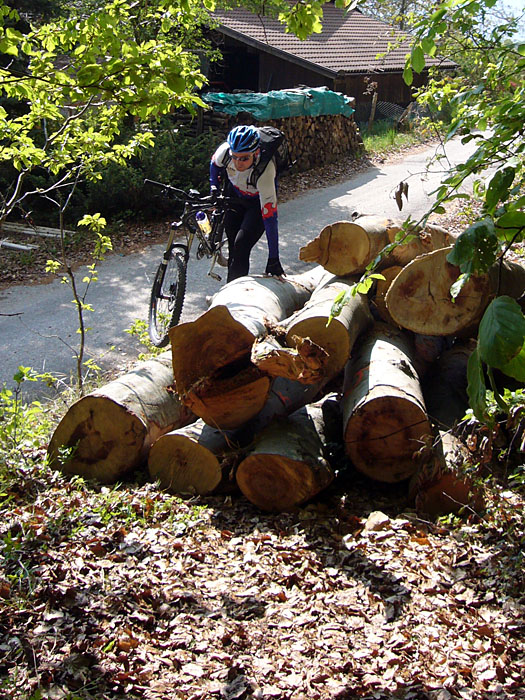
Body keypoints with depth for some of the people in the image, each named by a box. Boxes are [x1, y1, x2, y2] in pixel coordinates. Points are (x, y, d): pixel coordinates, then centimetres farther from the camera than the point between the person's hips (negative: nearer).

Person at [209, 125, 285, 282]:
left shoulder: (265, 170, -41)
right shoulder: (225, 150, -30)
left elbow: (269, 216, -41)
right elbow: (214, 163, 0)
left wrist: (273, 259, -41)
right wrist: (214, 188, -7)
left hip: (257, 203, -4)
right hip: (234, 196, 4)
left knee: (241, 245, -17)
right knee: (233, 245, 0)